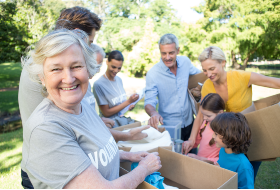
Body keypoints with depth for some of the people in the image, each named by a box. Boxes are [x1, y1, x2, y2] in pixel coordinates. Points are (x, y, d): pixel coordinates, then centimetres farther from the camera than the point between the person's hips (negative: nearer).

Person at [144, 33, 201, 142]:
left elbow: (198, 75, 15)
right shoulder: (152, 74, -17)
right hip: (168, 127, -4)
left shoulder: (185, 61, -5)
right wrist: (154, 114, -38)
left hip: (189, 123, 4)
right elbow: (149, 102, -17)